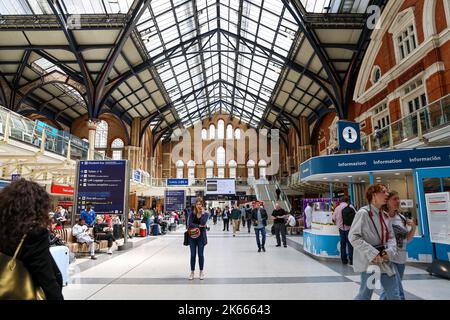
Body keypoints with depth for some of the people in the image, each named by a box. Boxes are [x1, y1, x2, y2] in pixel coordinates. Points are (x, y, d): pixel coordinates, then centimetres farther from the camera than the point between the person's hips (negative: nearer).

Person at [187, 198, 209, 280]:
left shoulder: (205, 214, -1)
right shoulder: (191, 214, 1)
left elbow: (203, 223, -17)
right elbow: (189, 224, -10)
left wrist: (202, 213, -13)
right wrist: (199, 226, -15)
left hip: (201, 236, -1)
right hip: (192, 236, 1)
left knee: (200, 254, 7)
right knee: (193, 254, 6)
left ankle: (201, 272, 21)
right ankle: (192, 272, 18)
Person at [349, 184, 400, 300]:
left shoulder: (385, 215, 9)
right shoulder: (363, 213, -15)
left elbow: (391, 237, 10)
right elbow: (353, 237, -19)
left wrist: (389, 252, -9)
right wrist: (373, 254, -21)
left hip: (384, 260, 7)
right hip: (369, 260, -7)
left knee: (394, 295, 13)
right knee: (365, 295, 5)